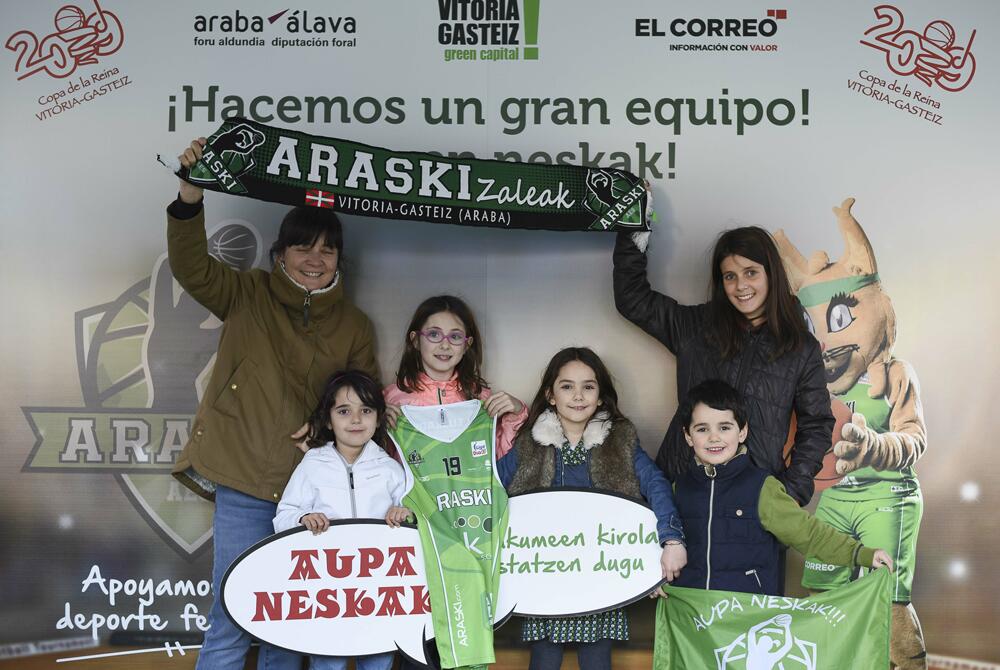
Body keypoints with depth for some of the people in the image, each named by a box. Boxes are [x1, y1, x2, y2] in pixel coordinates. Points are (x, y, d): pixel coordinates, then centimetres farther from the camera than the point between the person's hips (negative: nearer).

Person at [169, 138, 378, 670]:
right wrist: (190, 195, -26)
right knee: (232, 622, -2)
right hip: (243, 489, -2)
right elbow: (191, 267, -11)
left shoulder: (354, 325, 9)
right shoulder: (248, 297, 4)